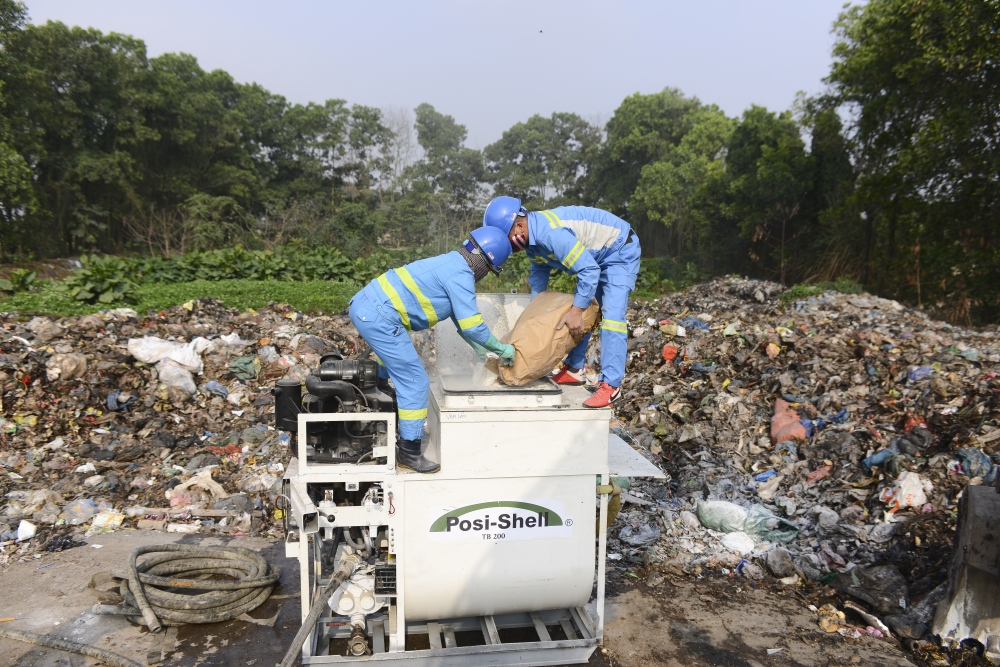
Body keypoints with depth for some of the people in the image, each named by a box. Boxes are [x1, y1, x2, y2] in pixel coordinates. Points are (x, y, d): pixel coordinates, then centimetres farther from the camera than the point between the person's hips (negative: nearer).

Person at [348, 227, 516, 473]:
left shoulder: (452, 264, 18)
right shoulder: (461, 275, -11)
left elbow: (461, 318, 29)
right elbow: (472, 326, -13)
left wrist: (478, 347, 34)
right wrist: (502, 348, 1)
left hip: (364, 304, 10)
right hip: (379, 317, -10)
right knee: (415, 381, -3)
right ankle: (408, 451, 6)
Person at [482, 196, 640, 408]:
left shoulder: (551, 233, -34)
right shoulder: (532, 238, -3)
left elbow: (589, 270, -34)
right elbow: (539, 275, 14)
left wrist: (576, 310, -33)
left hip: (621, 251, -10)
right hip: (596, 256, 10)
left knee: (612, 314, -18)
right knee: (581, 314, 12)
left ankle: (611, 385, -18)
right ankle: (574, 369, 21)